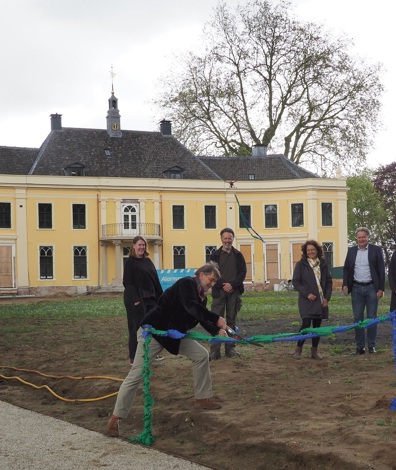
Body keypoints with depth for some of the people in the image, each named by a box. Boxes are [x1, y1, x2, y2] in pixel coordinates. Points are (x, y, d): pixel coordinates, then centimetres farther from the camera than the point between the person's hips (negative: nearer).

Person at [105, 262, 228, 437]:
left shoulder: (201, 296, 7)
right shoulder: (186, 283, -19)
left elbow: (203, 319, 7)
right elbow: (190, 306, -35)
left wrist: (217, 331, -13)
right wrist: (217, 319, -37)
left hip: (174, 334, 9)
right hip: (153, 330, -9)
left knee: (201, 355, 5)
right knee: (137, 373, -10)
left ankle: (202, 398, 18)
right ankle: (115, 418, -2)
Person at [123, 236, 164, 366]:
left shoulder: (148, 261, 14)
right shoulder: (130, 262, -5)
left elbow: (155, 280, 15)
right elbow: (128, 282, -11)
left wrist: (160, 297, 11)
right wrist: (135, 299, -19)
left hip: (150, 299, 7)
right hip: (137, 300, -7)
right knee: (137, 328, -3)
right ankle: (133, 358, 3)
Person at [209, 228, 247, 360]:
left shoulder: (238, 255, 9)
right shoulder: (215, 255, 6)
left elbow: (243, 272, 3)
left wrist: (232, 284, -10)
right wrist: (223, 285, -11)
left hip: (234, 291, 2)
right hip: (219, 291, -1)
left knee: (231, 319, 6)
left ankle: (230, 348, 12)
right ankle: (215, 350, -5)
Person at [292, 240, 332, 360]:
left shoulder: (323, 264, 9)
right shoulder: (301, 264, -1)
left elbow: (329, 281, 12)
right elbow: (296, 282, -3)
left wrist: (327, 298, 1)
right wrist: (307, 294, -13)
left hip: (321, 301, 4)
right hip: (307, 301, -4)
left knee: (317, 326, 7)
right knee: (306, 324, -11)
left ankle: (314, 351, 16)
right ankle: (298, 349, 3)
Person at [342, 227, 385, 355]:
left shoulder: (376, 250, -1)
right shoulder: (351, 251, 8)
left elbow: (381, 270, -3)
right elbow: (346, 269, 12)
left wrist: (381, 288, -8)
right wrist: (345, 284, 0)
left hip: (371, 288, -3)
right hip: (356, 288, 3)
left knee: (372, 317, 3)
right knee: (358, 318, 4)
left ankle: (371, 345, 11)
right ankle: (360, 346, 10)